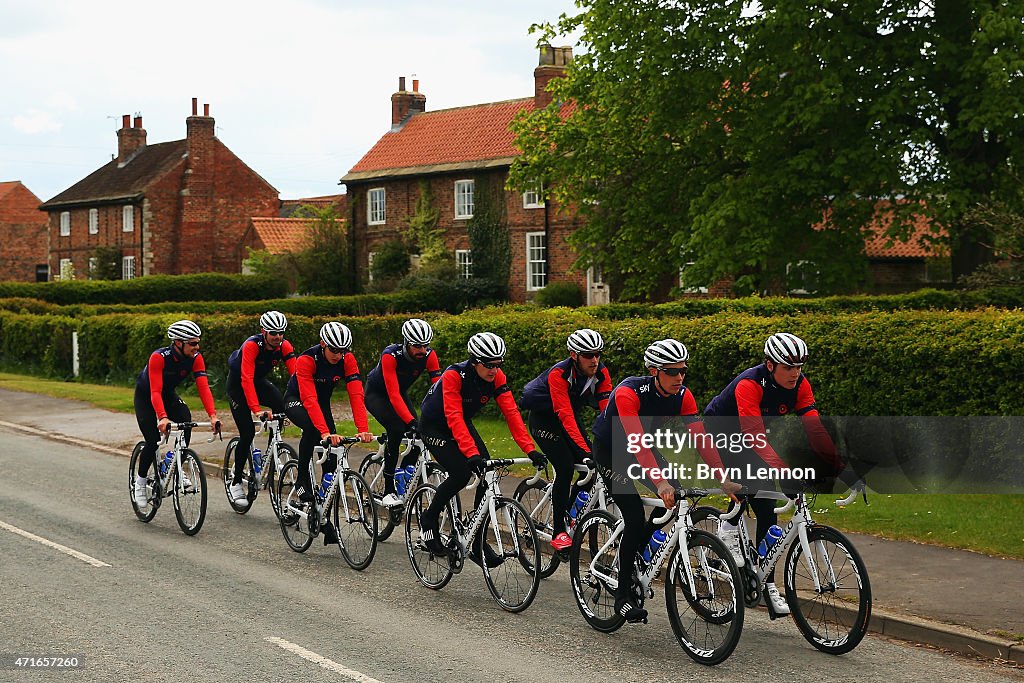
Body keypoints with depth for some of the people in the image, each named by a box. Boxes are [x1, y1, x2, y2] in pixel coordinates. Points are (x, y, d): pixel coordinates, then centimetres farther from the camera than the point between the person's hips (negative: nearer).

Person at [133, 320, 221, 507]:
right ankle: (140, 480, 8)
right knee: (153, 440, -17)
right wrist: (162, 418, -56)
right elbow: (155, 392, -41)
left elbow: (204, 388, -29)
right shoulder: (159, 357, -34)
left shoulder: (196, 358, -21)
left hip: (169, 394, 4)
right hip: (145, 396, -4)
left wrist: (213, 416, -43)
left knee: (185, 418, -26)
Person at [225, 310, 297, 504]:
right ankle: (236, 483, 3)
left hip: (260, 381, 4)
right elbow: (246, 379, -40)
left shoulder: (284, 346, -19)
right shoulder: (251, 345, -32)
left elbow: (295, 374, -25)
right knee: (247, 433, -13)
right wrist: (255, 409, -50)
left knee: (282, 406, -26)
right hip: (237, 385, -4)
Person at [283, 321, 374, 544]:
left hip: (322, 403, 4)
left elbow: (356, 395, -28)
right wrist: (325, 432, -53)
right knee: (312, 428, -38)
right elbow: (309, 400, -42)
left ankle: (325, 518, 0)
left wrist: (363, 430, -41)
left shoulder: (347, 359, -21)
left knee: (332, 459, -8)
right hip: (296, 400, -4)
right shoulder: (306, 360, -33)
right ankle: (303, 483, -20)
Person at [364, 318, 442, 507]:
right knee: (397, 430, -28)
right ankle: (388, 491, -20)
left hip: (401, 393, 5)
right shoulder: (390, 355, -34)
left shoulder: (429, 356, -22)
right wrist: (411, 421, -50)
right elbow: (393, 395, -40)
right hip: (376, 394, -5)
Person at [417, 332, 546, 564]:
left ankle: (477, 544, -3)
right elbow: (454, 418, -40)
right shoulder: (454, 375, -32)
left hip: (463, 423, 6)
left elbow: (511, 413, -22)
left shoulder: (497, 377, -17)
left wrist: (529, 449, -32)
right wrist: (471, 453, -51)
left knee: (488, 474, -12)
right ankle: (429, 518, 4)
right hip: (434, 425, -5)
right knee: (461, 474, -24)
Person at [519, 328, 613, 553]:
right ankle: (558, 532, -11)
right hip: (543, 415, -5)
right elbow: (565, 416, -39)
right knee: (565, 468, -20)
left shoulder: (601, 372, -18)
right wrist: (585, 450, -47)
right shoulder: (559, 374, -32)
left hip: (573, 414, 5)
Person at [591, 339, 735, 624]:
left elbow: (702, 439, -21)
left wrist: (725, 479, -31)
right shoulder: (628, 393, -34)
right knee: (635, 519, -18)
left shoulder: (683, 396, -17)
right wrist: (660, 483, -54)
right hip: (610, 450, -6)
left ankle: (633, 555, 10)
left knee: (674, 496, -13)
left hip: (644, 447, 6)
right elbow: (637, 444, -44)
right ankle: (624, 595, -5)